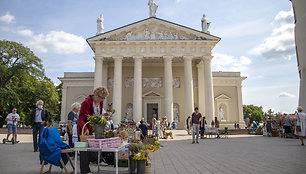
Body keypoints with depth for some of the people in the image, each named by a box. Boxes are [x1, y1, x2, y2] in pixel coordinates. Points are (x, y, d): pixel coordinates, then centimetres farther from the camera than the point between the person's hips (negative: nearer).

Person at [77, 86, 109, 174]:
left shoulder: (100, 102, 5)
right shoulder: (86, 102, -18)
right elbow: (81, 119, -22)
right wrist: (85, 129, -36)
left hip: (94, 130, 7)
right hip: (84, 131, -7)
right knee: (85, 150, -2)